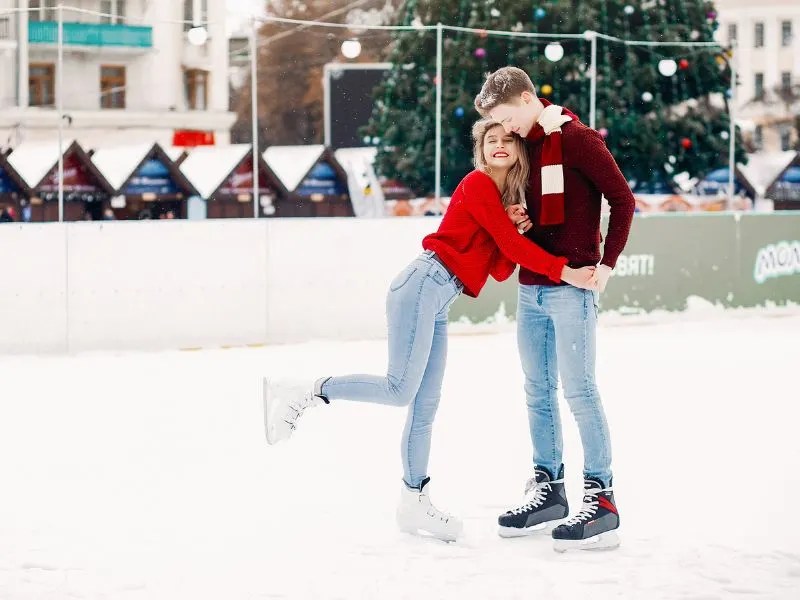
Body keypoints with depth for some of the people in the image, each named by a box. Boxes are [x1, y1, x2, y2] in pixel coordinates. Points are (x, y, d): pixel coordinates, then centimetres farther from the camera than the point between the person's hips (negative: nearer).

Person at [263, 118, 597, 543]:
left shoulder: (507, 200, 21)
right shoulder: (478, 184, -4)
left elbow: (501, 269, 14)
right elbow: (511, 244, -13)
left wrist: (514, 230, -2)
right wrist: (563, 271, -16)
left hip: (438, 303, 9)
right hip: (424, 285, -9)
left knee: (425, 406, 8)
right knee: (400, 390, -16)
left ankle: (413, 503, 12)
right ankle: (302, 395, -5)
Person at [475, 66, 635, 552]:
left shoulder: (576, 138, -10)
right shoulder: (525, 146, 14)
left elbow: (622, 199, -10)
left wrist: (607, 264, -12)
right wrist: (520, 220, 0)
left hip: (571, 286, -8)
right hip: (531, 287, 8)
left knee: (579, 391, -9)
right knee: (538, 393, 10)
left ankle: (601, 500, -7)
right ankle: (549, 490, 19)